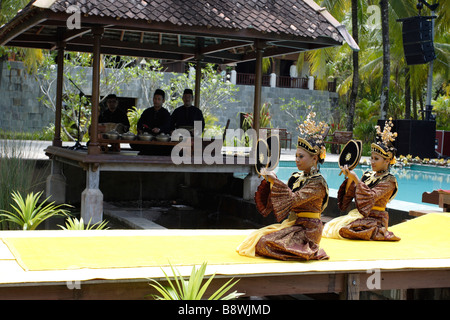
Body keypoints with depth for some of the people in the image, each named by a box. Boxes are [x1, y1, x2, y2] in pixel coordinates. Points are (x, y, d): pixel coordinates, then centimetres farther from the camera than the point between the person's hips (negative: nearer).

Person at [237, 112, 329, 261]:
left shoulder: (317, 183, -14)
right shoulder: (296, 177, 11)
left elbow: (293, 199, -26)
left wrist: (274, 180, -26)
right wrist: (269, 181, -4)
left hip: (307, 229, -8)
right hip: (291, 223, 8)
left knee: (266, 242, -18)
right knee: (257, 236, -7)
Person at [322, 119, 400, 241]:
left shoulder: (389, 181, -8)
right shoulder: (368, 175, 14)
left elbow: (371, 196, -23)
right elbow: (350, 194, 10)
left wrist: (355, 179, -24)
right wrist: (349, 178, -6)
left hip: (374, 220, -6)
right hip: (358, 214, 7)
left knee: (341, 229, -24)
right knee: (329, 226, -11)